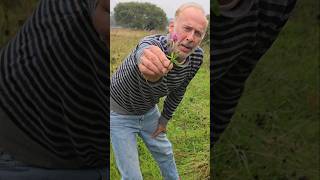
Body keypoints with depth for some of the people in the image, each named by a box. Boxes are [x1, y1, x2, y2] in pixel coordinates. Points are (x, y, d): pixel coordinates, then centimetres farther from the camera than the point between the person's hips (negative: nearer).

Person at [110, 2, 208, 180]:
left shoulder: (196, 57, -18)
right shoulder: (152, 45, -39)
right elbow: (145, 51, -65)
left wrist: (165, 118, 9)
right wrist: (150, 74, -88)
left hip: (148, 111, 6)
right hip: (120, 113, -5)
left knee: (165, 153, 24)